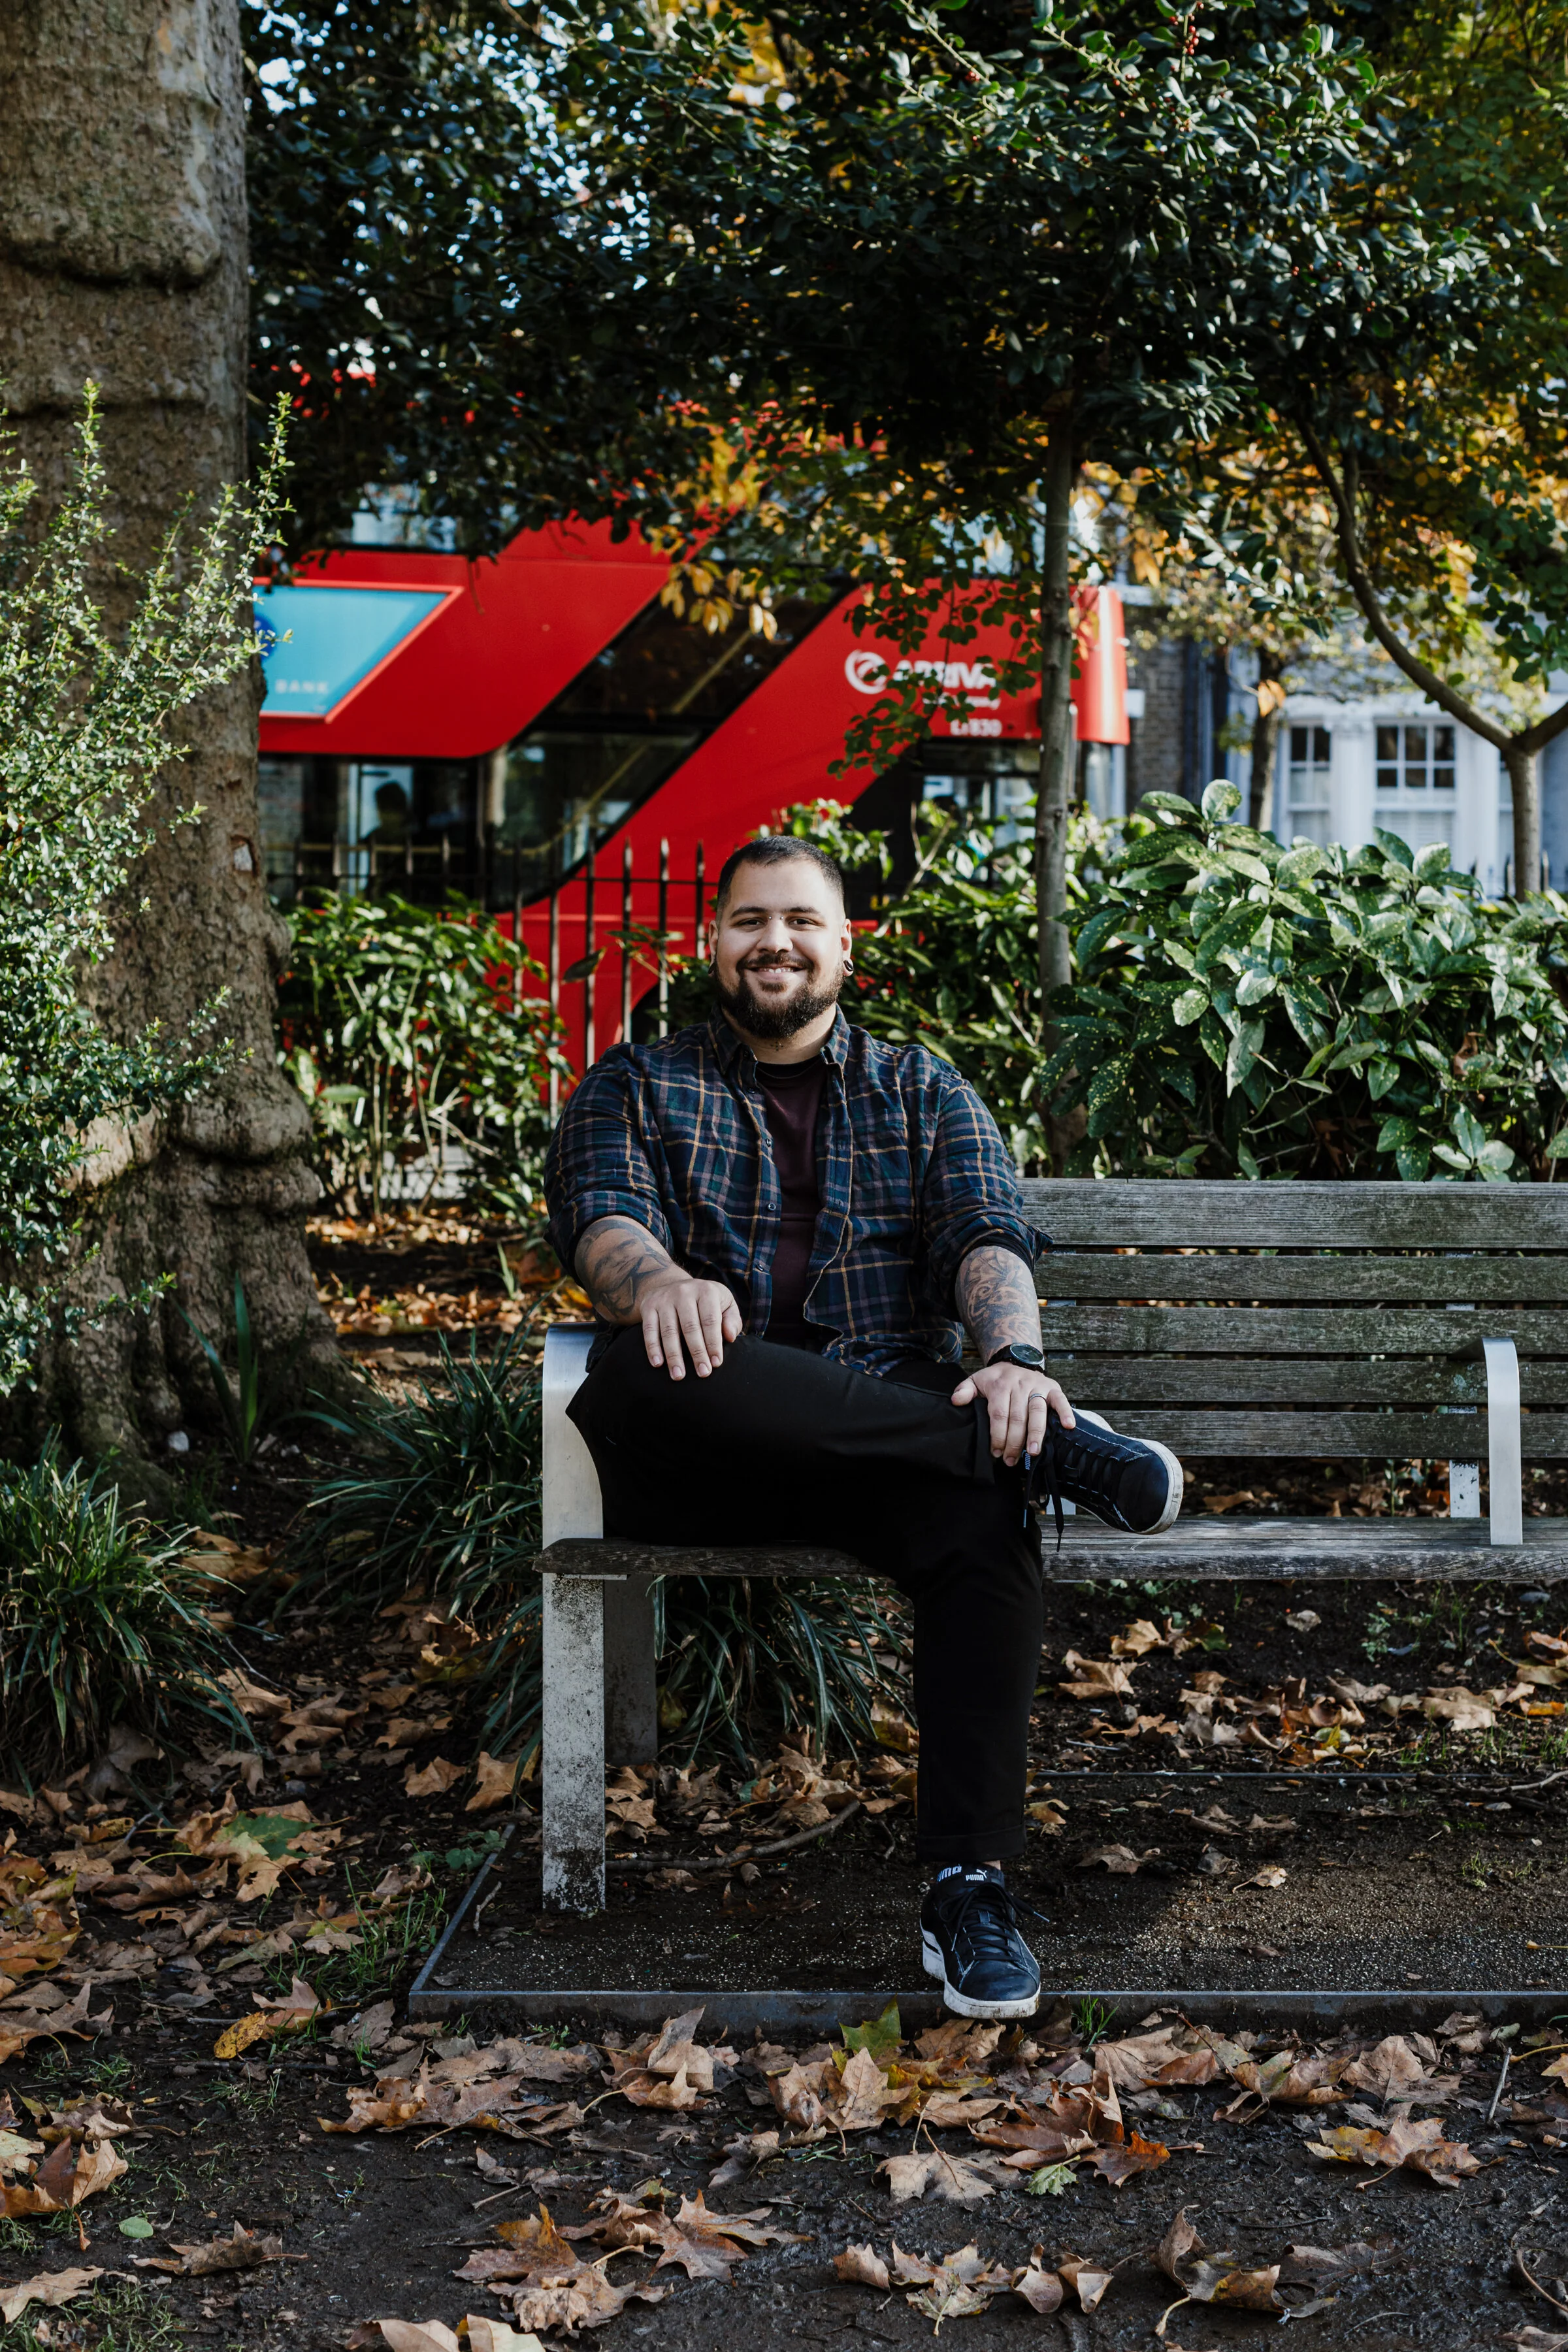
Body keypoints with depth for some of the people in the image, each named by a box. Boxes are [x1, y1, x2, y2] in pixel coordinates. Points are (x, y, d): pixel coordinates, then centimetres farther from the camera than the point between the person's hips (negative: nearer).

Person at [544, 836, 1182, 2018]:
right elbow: (599, 1213, -2)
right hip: (698, 1463, 0)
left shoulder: (924, 1091, 20)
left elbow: (990, 1235, 4)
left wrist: (1014, 1357, -21)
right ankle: (1057, 1447, -30)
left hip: (894, 1442, 1)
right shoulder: (638, 1085, 18)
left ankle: (969, 1883, -31)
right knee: (639, 1370, -37)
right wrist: (659, 1280, -28)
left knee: (987, 1506, -34)